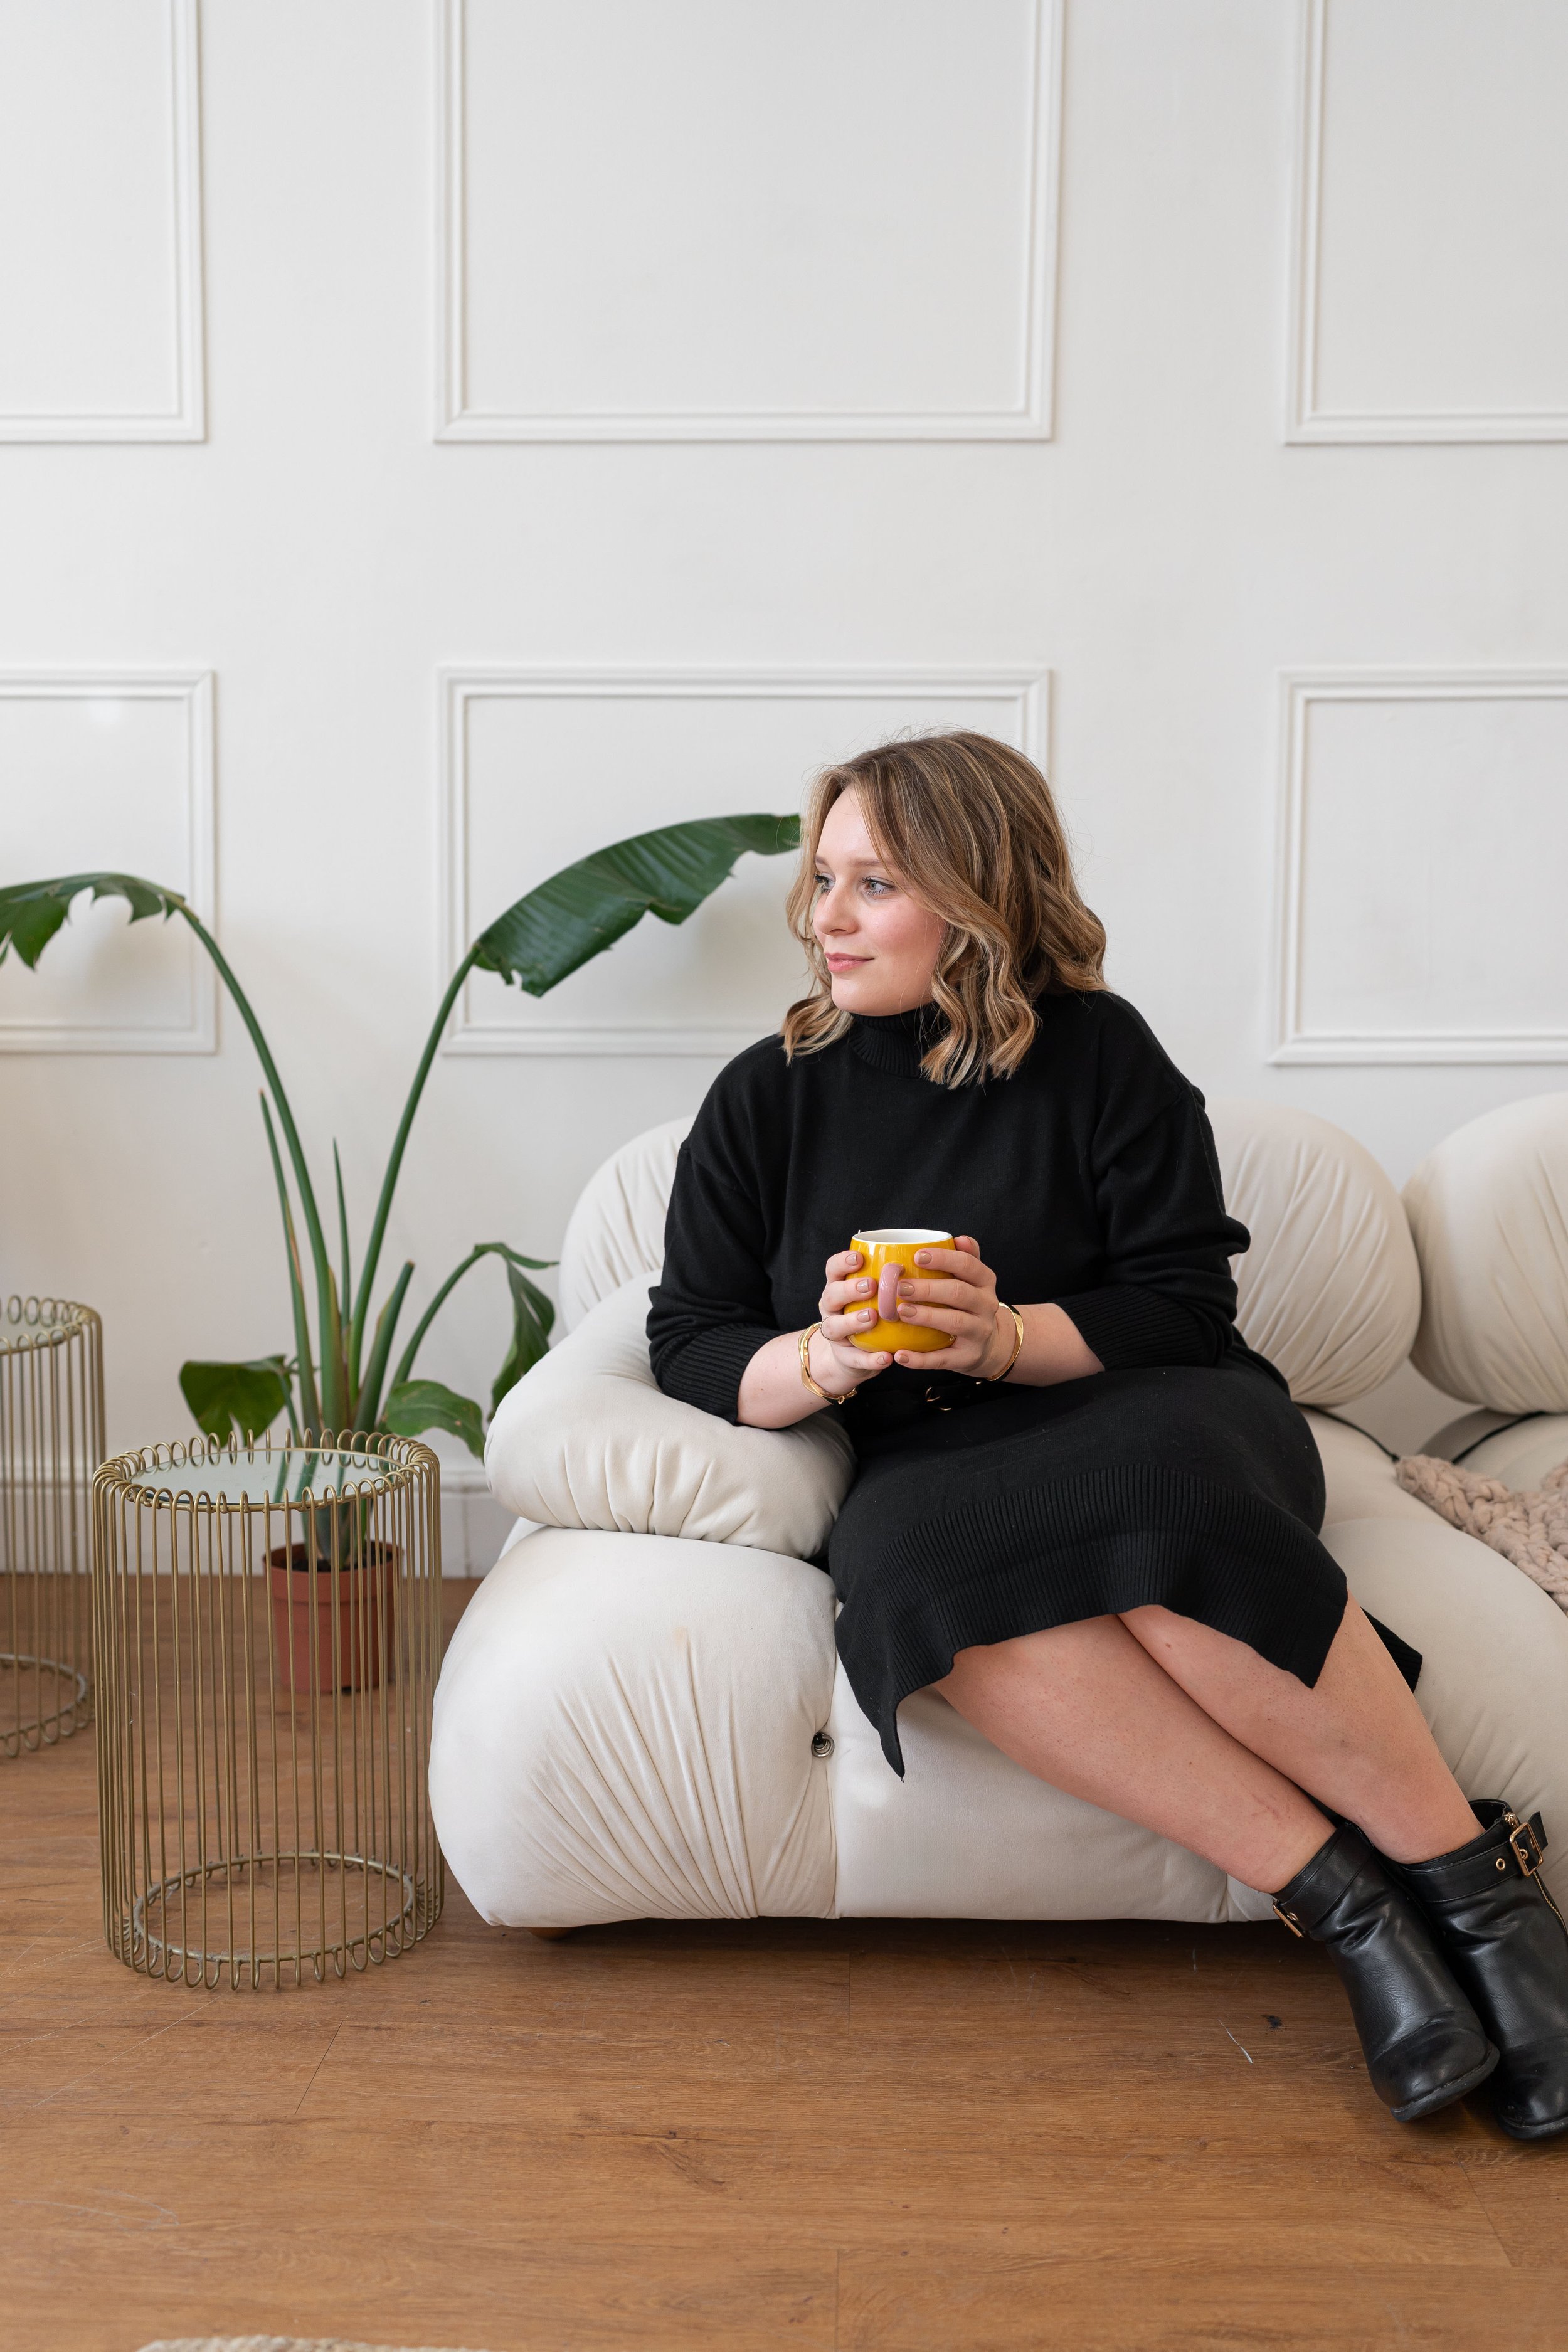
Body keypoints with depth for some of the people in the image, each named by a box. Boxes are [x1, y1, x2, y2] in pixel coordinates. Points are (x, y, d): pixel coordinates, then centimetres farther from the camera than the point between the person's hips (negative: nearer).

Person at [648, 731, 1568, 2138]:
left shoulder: (1097, 1053, 4)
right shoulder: (765, 1099, 12)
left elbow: (1185, 1303, 1)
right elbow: (692, 1346, 7)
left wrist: (1007, 1336, -16)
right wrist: (823, 1359, -15)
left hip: (1158, 1426, -1)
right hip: (940, 1470, 2)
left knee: (1157, 1497, -38)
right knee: (912, 1564, -36)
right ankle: (1338, 1896, -32)